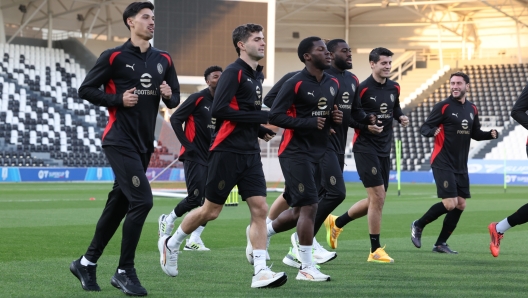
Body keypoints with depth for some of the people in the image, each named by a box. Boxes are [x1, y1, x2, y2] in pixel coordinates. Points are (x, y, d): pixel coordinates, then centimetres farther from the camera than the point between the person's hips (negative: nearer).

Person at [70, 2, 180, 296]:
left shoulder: (163, 59, 12)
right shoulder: (114, 57, -4)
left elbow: (175, 99, 18)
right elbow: (86, 89, -2)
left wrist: (170, 95, -5)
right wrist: (118, 100, -14)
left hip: (144, 143, 7)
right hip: (120, 140, -7)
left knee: (119, 203, 10)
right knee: (142, 200, -16)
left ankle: (87, 262, 23)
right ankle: (125, 272, -7)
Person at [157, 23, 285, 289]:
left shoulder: (256, 76, 15)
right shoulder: (233, 72, -10)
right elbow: (219, 110, -20)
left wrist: (261, 130, 6)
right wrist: (261, 117, -19)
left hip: (250, 153, 7)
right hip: (227, 151, -7)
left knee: (260, 208, -5)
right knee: (211, 211, 3)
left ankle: (261, 272, -8)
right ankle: (170, 244, 26)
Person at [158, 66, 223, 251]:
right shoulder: (198, 99, -8)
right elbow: (175, 119, -9)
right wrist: (187, 144, -12)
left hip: (212, 157, 7)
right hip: (195, 157, -7)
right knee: (195, 198, -10)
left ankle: (194, 240, 4)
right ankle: (168, 220, 17)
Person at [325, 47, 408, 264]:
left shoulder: (394, 87, 8)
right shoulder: (363, 89, -12)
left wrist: (400, 117, 3)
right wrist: (366, 125, -24)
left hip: (384, 150, 8)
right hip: (365, 147, -8)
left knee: (375, 201, 12)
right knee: (378, 197, -11)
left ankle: (336, 223, 32)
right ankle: (375, 250, -2)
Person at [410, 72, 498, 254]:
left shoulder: (472, 109, 11)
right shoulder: (443, 107, -8)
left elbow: (475, 134, 21)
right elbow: (424, 128, -10)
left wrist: (490, 134, 2)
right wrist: (432, 131, -32)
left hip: (461, 166, 7)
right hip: (443, 164, -7)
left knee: (460, 205, 4)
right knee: (450, 204, -15)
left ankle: (440, 244, 13)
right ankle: (418, 226, 7)